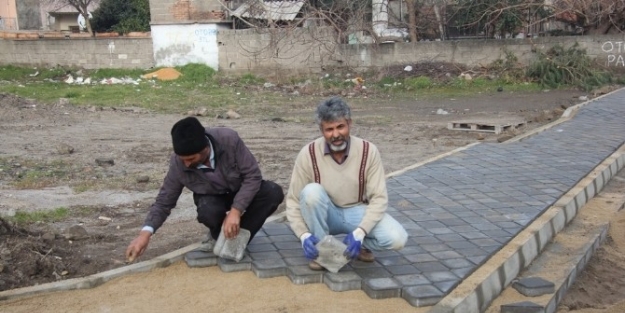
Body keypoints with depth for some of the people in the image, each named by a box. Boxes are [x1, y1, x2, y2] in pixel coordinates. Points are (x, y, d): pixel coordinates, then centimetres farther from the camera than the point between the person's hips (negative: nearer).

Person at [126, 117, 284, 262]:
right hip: (212, 197, 0)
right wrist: (146, 232, -30)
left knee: (274, 193, -30)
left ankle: (237, 238, -12)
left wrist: (235, 211, -34)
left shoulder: (229, 139, -33)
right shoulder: (178, 164, -26)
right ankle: (218, 234, 1)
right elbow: (164, 201, -15)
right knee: (207, 212, -36)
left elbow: (253, 175, -26)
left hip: (242, 191, 0)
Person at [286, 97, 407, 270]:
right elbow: (293, 200, -12)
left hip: (357, 212, 0)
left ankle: (357, 243, 6)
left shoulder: (368, 151, -17)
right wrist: (304, 235, -28)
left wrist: (359, 233, -30)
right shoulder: (308, 154, -18)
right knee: (311, 192, -33)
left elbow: (379, 198, -16)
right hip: (325, 215, 0)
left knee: (396, 238, -25)